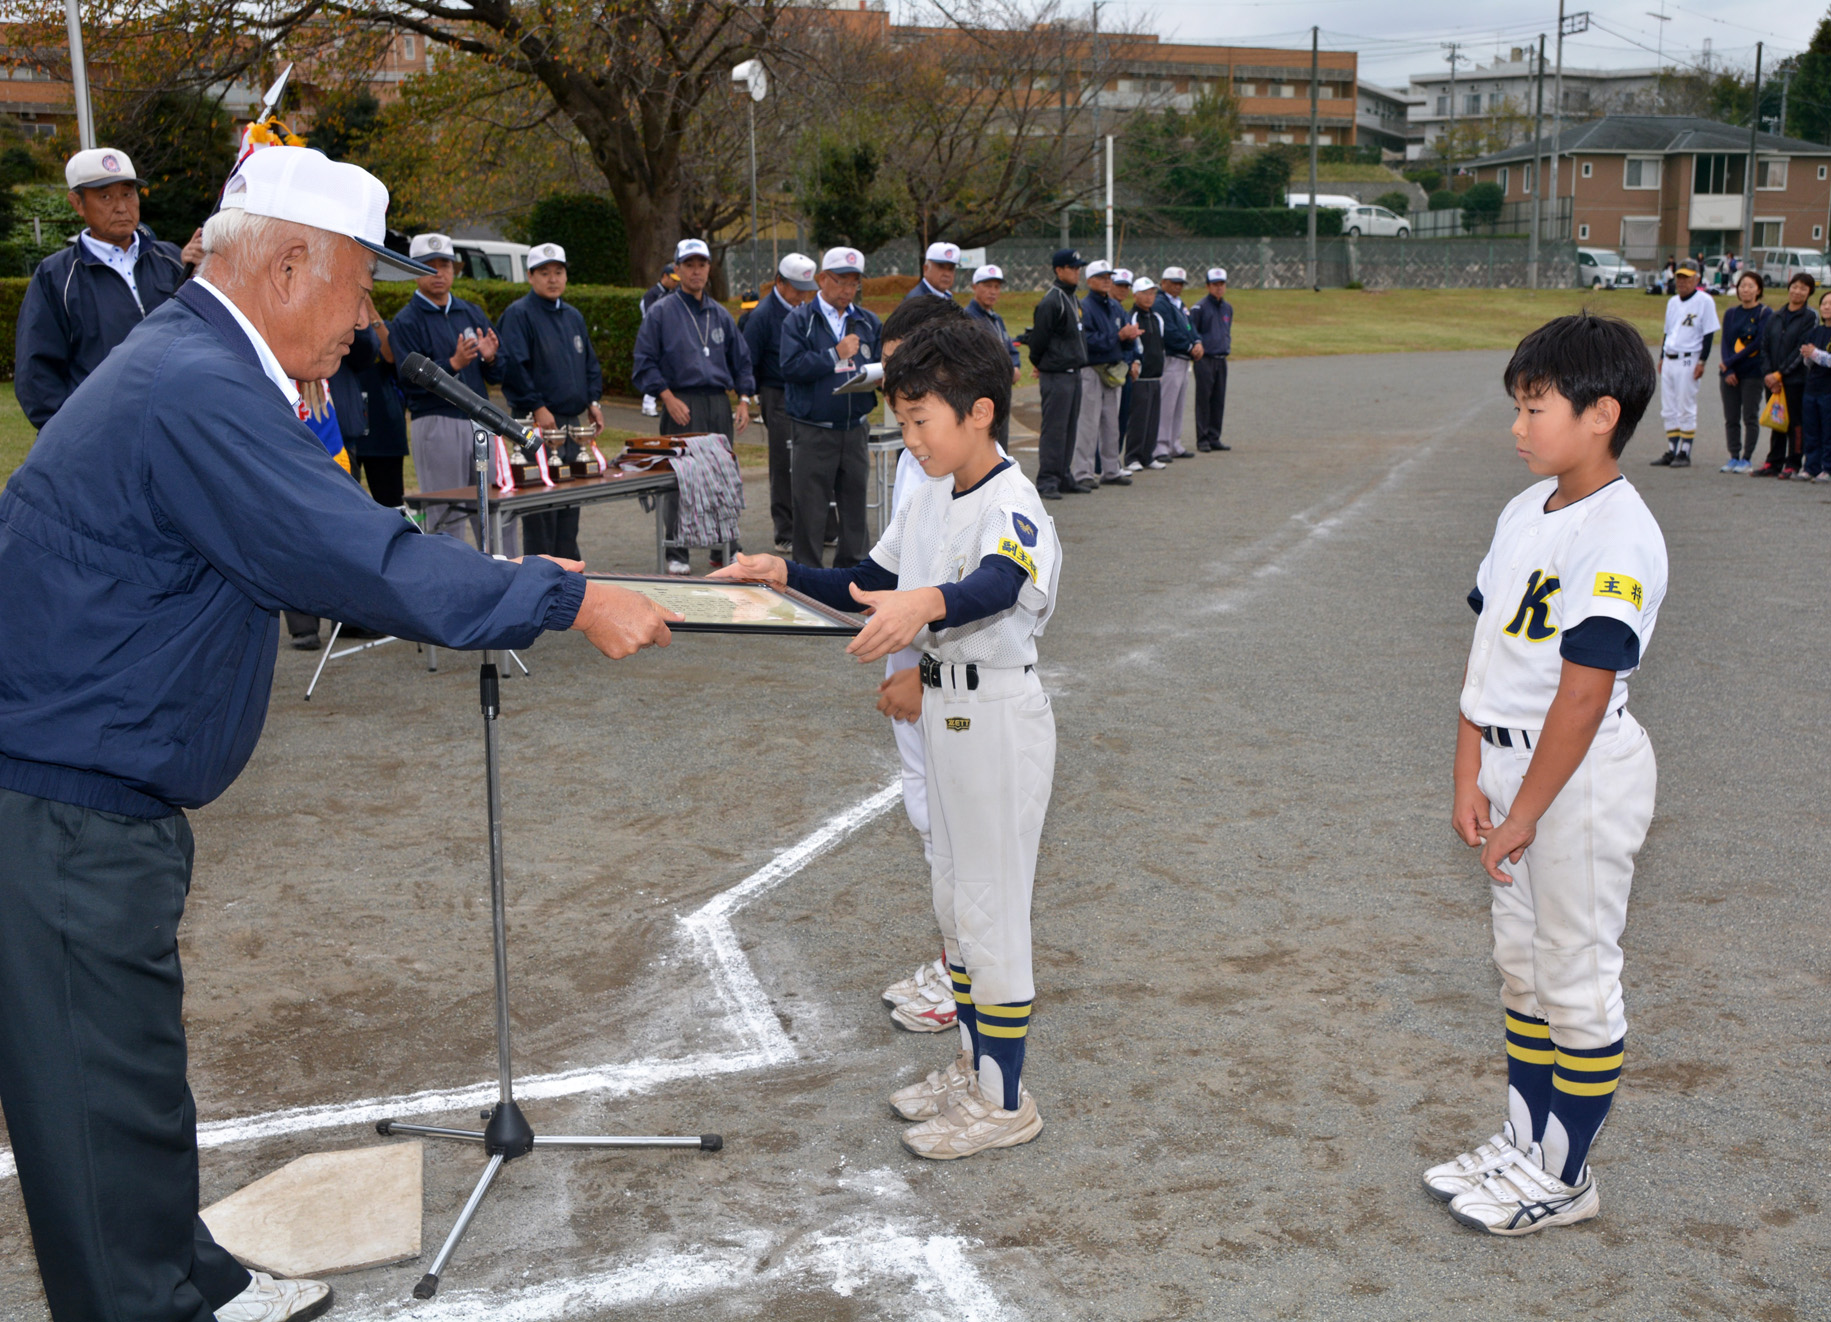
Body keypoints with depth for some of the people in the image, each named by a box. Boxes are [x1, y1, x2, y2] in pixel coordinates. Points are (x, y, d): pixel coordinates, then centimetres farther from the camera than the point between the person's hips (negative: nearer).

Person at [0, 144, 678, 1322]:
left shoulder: (198, 366, 12)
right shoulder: (198, 393, -23)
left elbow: (315, 554, 20)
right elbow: (367, 564, -25)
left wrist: (502, 581, 16)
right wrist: (567, 602, -17)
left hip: (96, 794, 11)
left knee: (136, 1064, 20)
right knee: (108, 1100, 2)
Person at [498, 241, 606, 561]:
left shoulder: (573, 316, 17)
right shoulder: (518, 314, -6)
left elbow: (590, 363, 23)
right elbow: (514, 366, -14)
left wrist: (594, 401, 9)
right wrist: (537, 407, -17)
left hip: (575, 420, 7)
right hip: (538, 422, -7)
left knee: (571, 499, 11)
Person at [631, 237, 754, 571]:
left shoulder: (720, 315, 16)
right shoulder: (661, 312, 2)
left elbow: (741, 360, 20)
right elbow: (645, 363, -2)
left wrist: (743, 400, 7)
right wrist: (669, 399, -12)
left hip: (719, 403, 5)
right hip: (682, 403, -4)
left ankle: (724, 547, 15)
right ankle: (676, 553, 0)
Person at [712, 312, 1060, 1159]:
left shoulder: (1012, 509, -21)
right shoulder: (931, 500, 7)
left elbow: (994, 586, -43)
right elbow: (866, 587, 15)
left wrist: (926, 604, -63)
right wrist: (785, 574, 0)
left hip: (999, 721, -9)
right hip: (945, 712, 9)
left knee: (990, 909, 0)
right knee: (954, 902, 18)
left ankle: (1005, 1102, 13)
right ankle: (975, 1065, 34)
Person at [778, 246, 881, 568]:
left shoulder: (869, 323, 14)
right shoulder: (799, 320, 1)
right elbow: (791, 366, -11)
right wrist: (835, 355, -11)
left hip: (856, 430, 4)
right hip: (813, 430, -4)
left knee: (854, 503, 9)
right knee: (810, 508, -1)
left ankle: (851, 570, 19)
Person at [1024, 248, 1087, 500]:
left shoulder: (1071, 299, 16)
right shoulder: (1050, 302, -14)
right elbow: (1038, 338, -12)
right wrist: (1040, 364, 2)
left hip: (1073, 373, 9)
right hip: (1056, 375, -9)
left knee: (1069, 428, 12)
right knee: (1053, 429, -8)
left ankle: (1063, 476, 19)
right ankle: (1046, 481, -5)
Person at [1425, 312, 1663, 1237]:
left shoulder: (1619, 535, -21)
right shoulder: (1525, 511, 7)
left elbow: (1583, 692, -23)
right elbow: (1485, 648, 7)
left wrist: (1525, 812, -19)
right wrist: (1470, 776, 3)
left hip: (1583, 775, -9)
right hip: (1510, 758, 9)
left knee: (1578, 976, 5)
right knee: (1521, 962, 19)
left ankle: (1563, 1177, 19)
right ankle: (1522, 1144, 34)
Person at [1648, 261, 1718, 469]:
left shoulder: (1704, 301, -5)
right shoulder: (1673, 302, 16)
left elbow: (1709, 333, -8)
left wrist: (1702, 361, -14)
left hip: (1688, 360, -7)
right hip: (1669, 360, 7)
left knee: (1686, 409, -5)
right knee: (1668, 409, 7)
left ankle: (1685, 454, -1)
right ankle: (1672, 451, 13)